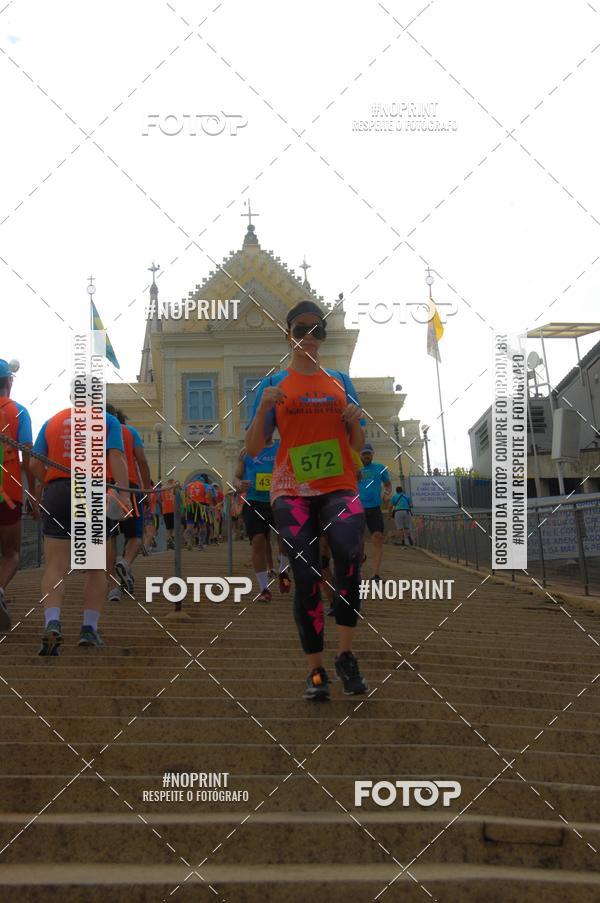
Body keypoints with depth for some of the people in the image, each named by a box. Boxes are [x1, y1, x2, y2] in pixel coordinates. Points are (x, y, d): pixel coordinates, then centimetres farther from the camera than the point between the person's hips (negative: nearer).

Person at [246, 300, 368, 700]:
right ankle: (316, 671, 5)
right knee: (306, 577, -7)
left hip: (339, 487, 1)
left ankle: (346, 656, -15)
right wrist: (263, 408, -12)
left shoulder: (340, 382, 14)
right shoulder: (274, 384, 8)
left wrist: (355, 422, -4)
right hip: (292, 491, 0)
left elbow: (358, 445, 18)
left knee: (349, 553, -27)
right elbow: (253, 448, 4)